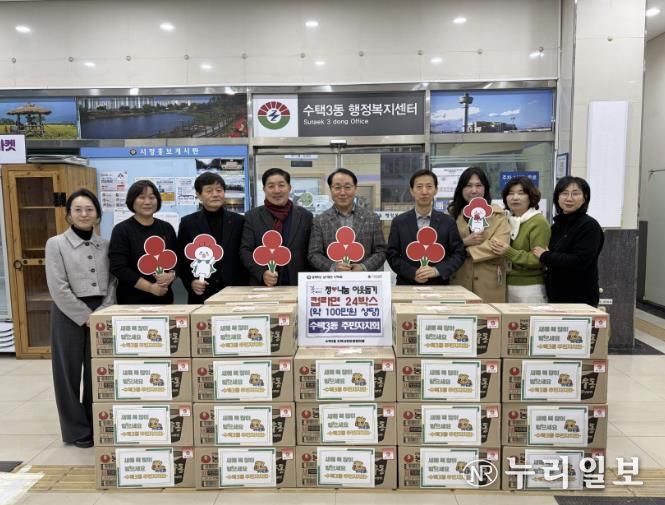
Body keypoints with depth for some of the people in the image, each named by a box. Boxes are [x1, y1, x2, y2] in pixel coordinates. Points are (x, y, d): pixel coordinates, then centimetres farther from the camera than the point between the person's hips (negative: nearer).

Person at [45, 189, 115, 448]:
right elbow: (58, 288, -11)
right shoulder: (56, 244, -3)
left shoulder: (105, 245, 7)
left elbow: (112, 283, 5)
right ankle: (77, 430, 21)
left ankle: (98, 425, 25)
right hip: (69, 315, -3)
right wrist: (85, 315, -13)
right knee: (69, 372, 6)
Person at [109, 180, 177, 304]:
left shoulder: (167, 228, 8)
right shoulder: (121, 230, -4)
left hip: (164, 298, 4)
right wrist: (150, 287, -17)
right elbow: (118, 268, -11)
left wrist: (171, 275, -12)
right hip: (132, 300, -3)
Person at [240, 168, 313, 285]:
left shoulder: (305, 216, 6)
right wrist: (262, 273, -14)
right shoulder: (252, 217, 6)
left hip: (298, 286, 0)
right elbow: (245, 251, 2)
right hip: (262, 286, 0)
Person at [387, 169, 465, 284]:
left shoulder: (448, 222, 2)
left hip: (439, 286, 0)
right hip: (407, 285, 0)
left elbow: (459, 254, 2)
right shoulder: (399, 222, 1)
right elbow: (392, 256, 0)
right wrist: (413, 273, -14)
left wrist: (437, 270, -13)